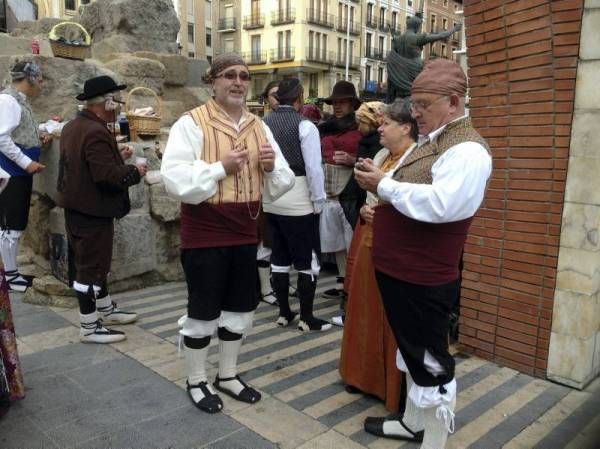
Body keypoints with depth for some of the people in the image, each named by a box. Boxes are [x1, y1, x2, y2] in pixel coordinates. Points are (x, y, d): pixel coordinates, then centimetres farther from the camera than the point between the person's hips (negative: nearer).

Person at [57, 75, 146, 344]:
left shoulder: (73, 126, 10)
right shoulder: (96, 132, -23)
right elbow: (107, 175, -28)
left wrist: (118, 157, 11)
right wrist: (135, 172, -13)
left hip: (77, 206, 11)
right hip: (92, 210, -11)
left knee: (94, 261, 20)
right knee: (90, 266, -2)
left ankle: (106, 310, 34)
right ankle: (90, 328, 9)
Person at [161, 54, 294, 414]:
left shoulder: (259, 127, 9)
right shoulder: (192, 123, -9)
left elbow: (283, 183, 10)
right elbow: (175, 180, -21)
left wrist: (272, 166, -11)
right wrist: (221, 168, -24)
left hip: (245, 233, 6)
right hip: (205, 235, -6)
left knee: (241, 309, 15)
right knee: (203, 311, 6)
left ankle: (228, 375, 35)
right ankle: (197, 381, 27)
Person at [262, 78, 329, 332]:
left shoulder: (263, 124, 5)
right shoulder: (304, 126, -12)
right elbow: (314, 168, -14)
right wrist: (319, 201, -5)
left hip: (271, 201, 6)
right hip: (298, 202, -6)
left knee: (279, 256, 14)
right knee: (307, 259, 4)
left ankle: (283, 313, 23)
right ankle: (307, 318, 10)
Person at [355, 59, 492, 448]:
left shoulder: (467, 150, -17)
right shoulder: (427, 142, 13)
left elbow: (437, 205, -31)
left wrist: (384, 185, -21)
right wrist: (380, 179, 0)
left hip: (424, 278, -10)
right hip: (398, 269, 10)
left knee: (430, 358, 4)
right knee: (411, 351, 21)